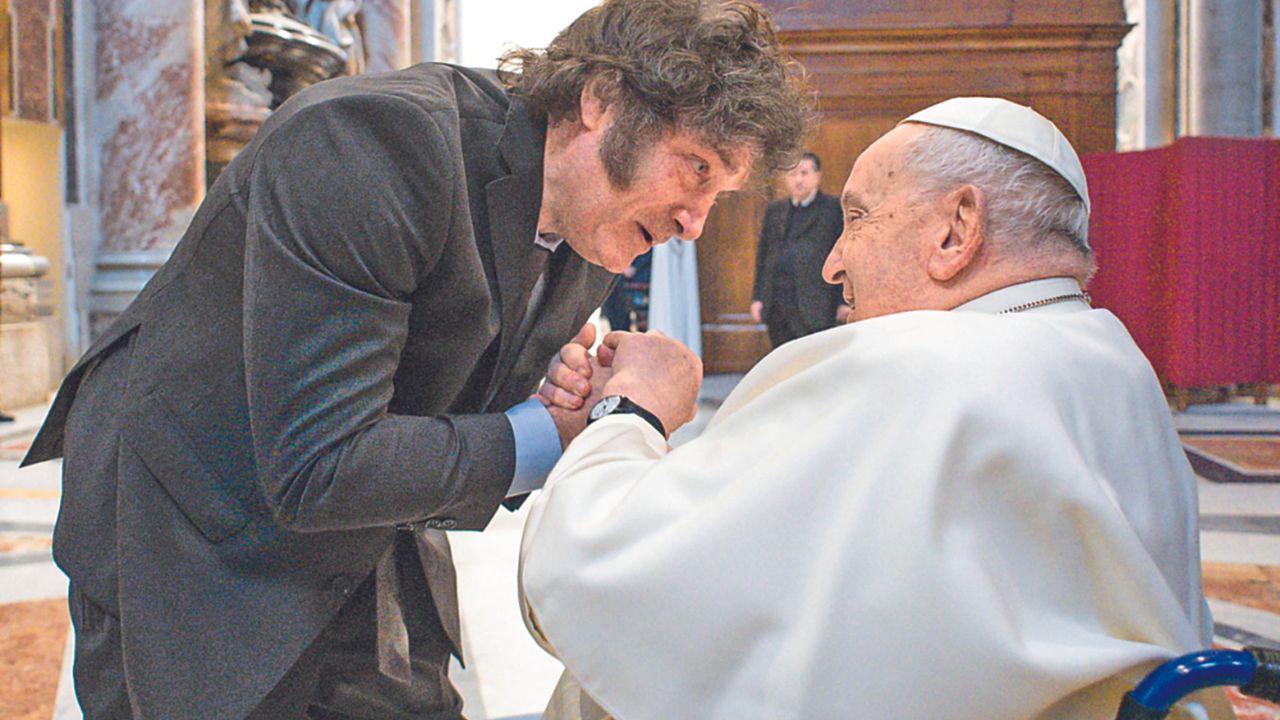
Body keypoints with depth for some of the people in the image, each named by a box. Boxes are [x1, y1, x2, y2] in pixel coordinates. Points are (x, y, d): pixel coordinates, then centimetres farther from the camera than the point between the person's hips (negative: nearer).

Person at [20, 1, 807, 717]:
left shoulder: (589, 241, -4)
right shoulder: (370, 136, -28)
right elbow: (316, 471, -32)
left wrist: (586, 413, -15)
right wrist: (547, 436, -22)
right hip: (194, 551, -6)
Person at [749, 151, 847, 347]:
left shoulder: (834, 208, 2)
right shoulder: (774, 210, 17)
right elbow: (762, 255, 17)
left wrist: (844, 301, -8)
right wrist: (757, 297, 10)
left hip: (814, 305, -5)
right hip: (777, 306, 5)